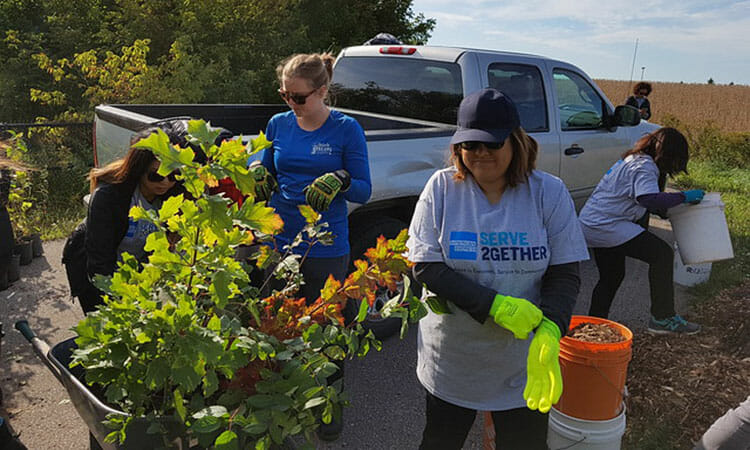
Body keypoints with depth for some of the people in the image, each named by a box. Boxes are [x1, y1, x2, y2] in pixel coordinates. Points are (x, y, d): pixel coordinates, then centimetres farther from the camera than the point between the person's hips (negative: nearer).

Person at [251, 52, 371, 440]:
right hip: (278, 243, 4)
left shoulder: (346, 129, -6)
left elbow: (364, 190, -6)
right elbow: (267, 183, 15)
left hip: (325, 251, -3)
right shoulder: (278, 124, 5)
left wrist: (340, 180, -26)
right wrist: (257, 174, -8)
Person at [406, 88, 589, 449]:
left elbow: (565, 275, -6)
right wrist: (495, 305, -23)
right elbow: (425, 267, -13)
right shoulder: (441, 187, -9)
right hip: (449, 361, 1)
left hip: (522, 365, 0)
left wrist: (549, 331, -25)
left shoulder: (549, 193, -8)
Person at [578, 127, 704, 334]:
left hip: (591, 223, 11)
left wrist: (660, 209, 21)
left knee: (612, 276, 20)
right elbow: (648, 199, -30)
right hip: (606, 225, -11)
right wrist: (684, 197, -20)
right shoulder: (645, 166, -14)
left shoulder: (632, 160, 18)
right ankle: (662, 318, -4)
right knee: (663, 254, -10)